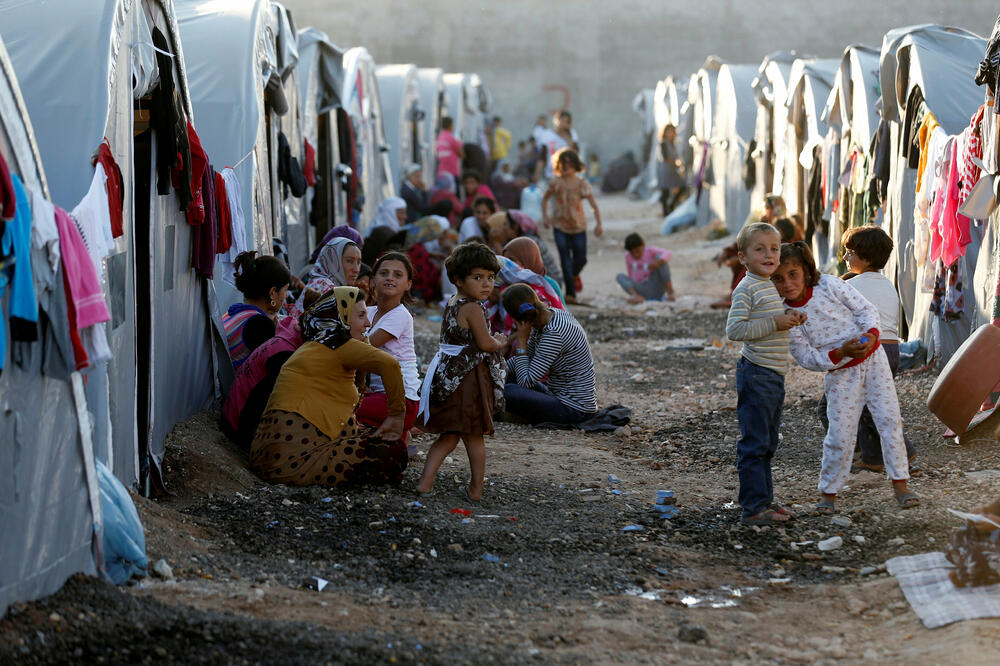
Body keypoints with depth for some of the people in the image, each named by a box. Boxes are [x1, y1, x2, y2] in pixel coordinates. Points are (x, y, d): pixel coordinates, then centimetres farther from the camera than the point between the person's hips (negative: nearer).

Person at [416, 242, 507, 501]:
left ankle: (426, 481, 5)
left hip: (446, 376, 8)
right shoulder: (472, 308, -17)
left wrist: (492, 341, 10)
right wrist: (499, 343, 3)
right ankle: (476, 488, 12)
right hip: (469, 378, -8)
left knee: (448, 435, 13)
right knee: (474, 436, 4)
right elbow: (485, 343, -18)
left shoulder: (452, 304, 12)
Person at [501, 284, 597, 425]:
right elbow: (527, 356, 16)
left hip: (574, 408, -10)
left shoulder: (553, 334, -27)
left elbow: (525, 382, -25)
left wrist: (521, 340, -18)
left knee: (508, 392, -25)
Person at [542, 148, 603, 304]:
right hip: (560, 227, -1)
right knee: (565, 260, -10)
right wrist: (545, 216, -3)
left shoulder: (582, 184, -7)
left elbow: (594, 205, -7)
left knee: (581, 259, 8)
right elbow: (545, 199, 10)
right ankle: (570, 293, -6)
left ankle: (575, 275, 45)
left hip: (578, 227, 1)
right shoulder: (556, 183, -5)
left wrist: (599, 223, -19)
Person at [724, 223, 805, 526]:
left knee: (767, 443, 16)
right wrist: (774, 323, -22)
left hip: (775, 375, 9)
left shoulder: (773, 287, 15)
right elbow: (734, 329, -22)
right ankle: (754, 507, -5)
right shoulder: (746, 289, -14)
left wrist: (791, 319, 8)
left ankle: (764, 498, 24)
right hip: (756, 374, -9)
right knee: (754, 443, -7)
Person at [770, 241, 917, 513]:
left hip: (872, 359, 1)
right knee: (840, 435, -4)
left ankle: (900, 484, 9)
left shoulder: (830, 286, -11)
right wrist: (841, 353, -24)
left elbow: (866, 310, -4)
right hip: (840, 375, -1)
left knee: (890, 420, -1)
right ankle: (828, 493, 13)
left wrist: (870, 333, -24)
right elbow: (807, 358, -11)